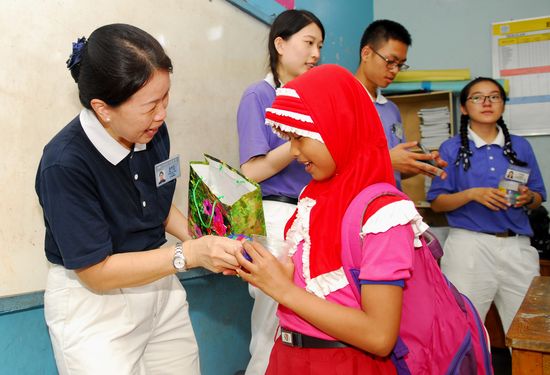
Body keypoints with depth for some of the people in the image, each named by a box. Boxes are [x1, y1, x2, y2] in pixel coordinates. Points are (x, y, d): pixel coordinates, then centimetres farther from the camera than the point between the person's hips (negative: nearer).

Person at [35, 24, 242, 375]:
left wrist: (203, 241, -8)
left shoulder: (153, 132, -10)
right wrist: (189, 254, -27)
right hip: (92, 299, -5)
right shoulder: (64, 164, -26)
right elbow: (96, 272, -22)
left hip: (158, 284, 6)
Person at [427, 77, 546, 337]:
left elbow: (539, 198, 15)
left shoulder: (520, 147, 11)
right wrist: (472, 194, -15)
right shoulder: (451, 149, 3)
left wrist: (528, 198, -7)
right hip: (469, 246, -2)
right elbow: (437, 203, 0)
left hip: (516, 246, 3)